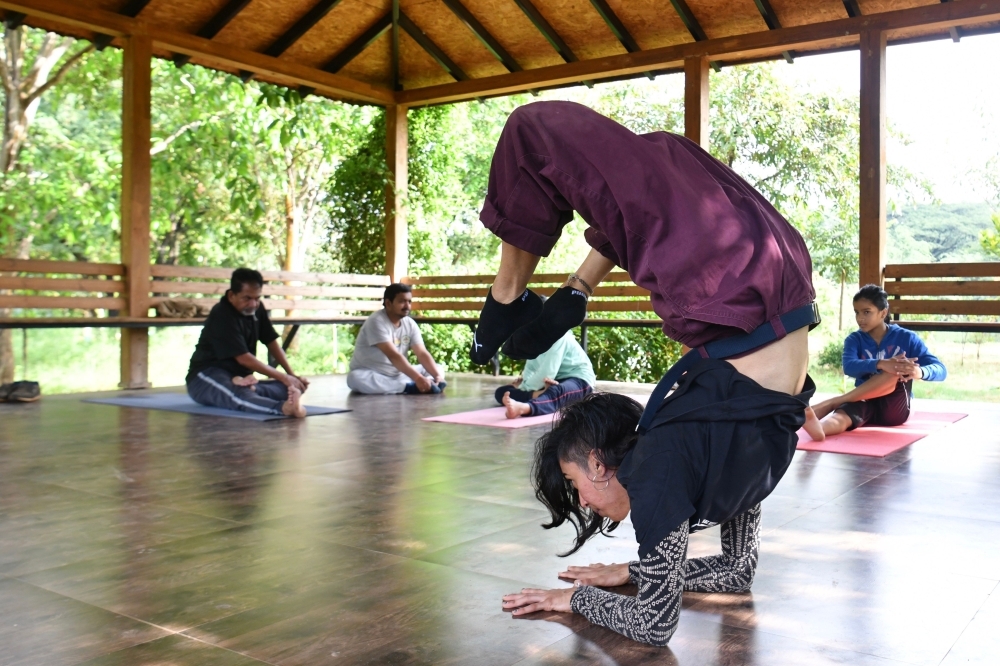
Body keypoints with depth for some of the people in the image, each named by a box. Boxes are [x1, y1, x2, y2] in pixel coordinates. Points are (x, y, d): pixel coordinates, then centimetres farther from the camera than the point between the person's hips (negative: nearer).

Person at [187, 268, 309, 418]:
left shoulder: (256, 309, 5)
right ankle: (285, 407, -74)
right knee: (239, 396, -44)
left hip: (240, 378, 8)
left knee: (295, 386, -14)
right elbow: (244, 358, -24)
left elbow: (272, 342, 11)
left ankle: (249, 388, -41)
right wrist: (283, 377, -25)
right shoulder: (222, 315, -19)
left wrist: (291, 375, -2)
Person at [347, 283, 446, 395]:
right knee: (355, 378, -39)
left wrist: (438, 376, -25)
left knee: (436, 369, -4)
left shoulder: (410, 324, 0)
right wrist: (418, 379, -39)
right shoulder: (376, 322, -21)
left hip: (397, 375, 6)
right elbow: (393, 356, -30)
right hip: (370, 375, -6)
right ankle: (410, 387, -37)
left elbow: (422, 353, -7)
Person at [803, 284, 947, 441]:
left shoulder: (906, 338, 3)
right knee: (843, 414, -35)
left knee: (898, 370, -31)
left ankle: (830, 403, -37)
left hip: (894, 409, -1)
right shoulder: (854, 339, 5)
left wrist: (920, 372, -32)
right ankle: (819, 427, -71)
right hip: (865, 404, 1)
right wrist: (880, 364, -37)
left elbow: (940, 370, -7)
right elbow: (849, 367, -17)